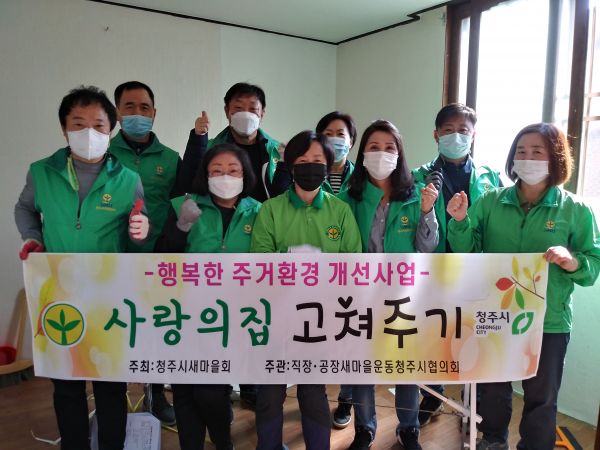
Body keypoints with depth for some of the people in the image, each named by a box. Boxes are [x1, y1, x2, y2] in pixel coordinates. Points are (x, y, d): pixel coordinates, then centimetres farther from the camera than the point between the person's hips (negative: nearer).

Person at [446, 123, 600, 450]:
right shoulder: (491, 201, -2)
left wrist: (572, 262, -27)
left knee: (541, 398, 15)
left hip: (548, 321, -2)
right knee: (492, 389, 21)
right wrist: (460, 221, -22)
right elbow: (468, 250, -4)